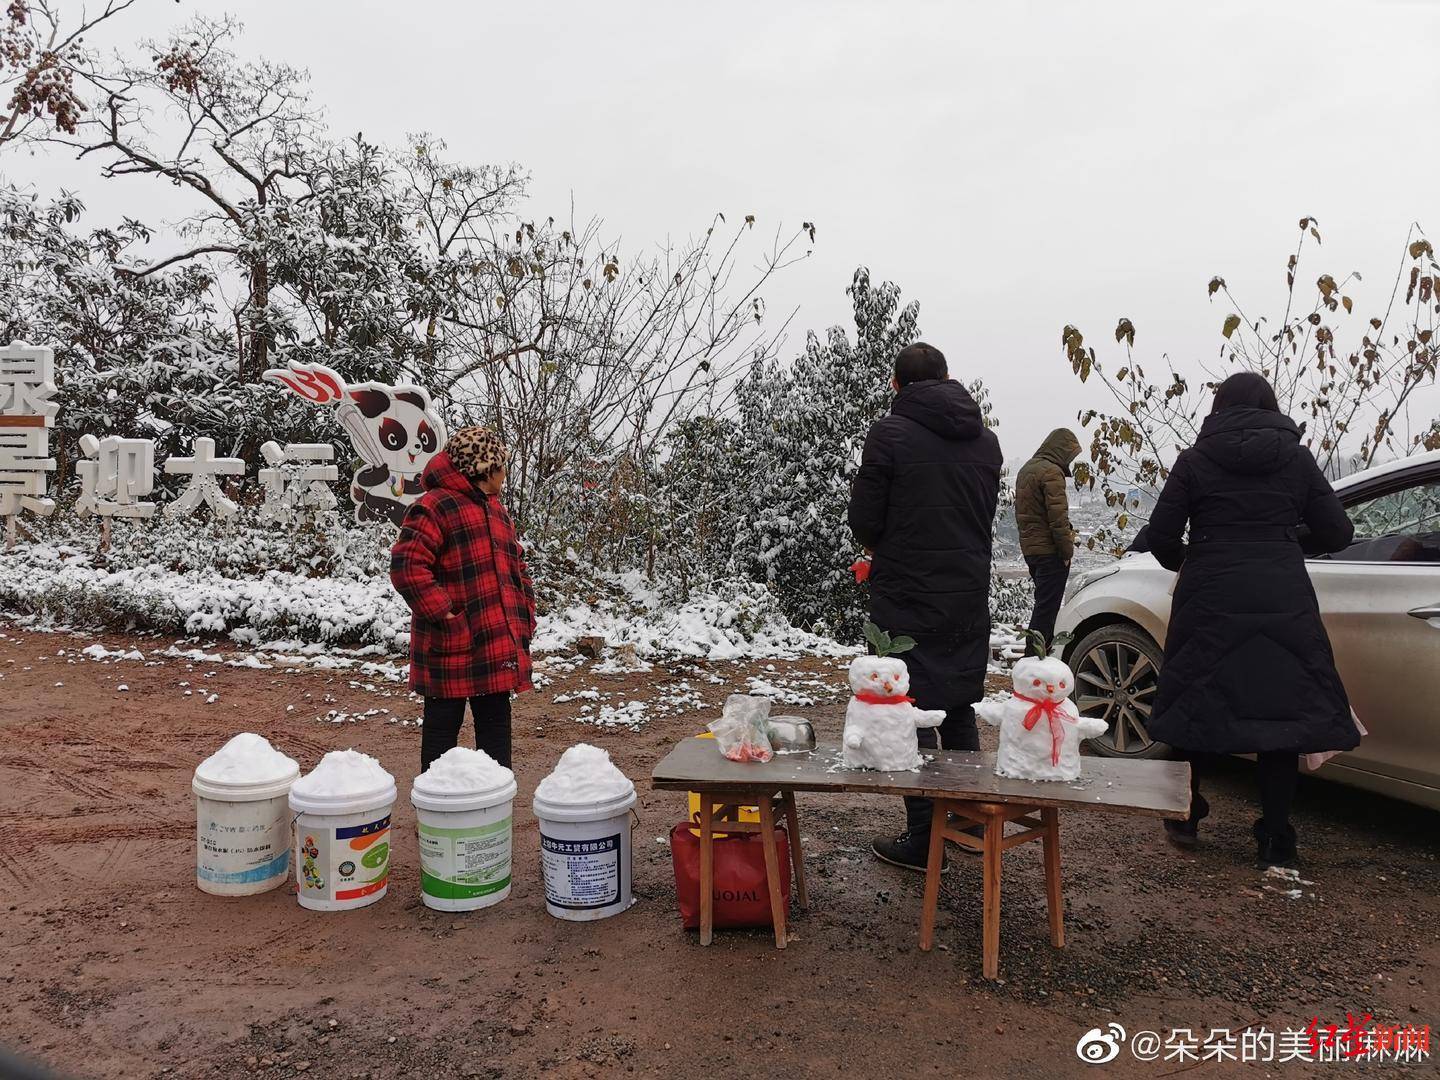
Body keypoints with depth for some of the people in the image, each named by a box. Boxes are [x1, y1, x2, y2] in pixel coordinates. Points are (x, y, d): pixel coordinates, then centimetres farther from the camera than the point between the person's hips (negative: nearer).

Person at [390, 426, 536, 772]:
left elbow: (516, 569, 23)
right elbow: (406, 565, -20)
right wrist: (441, 612, -21)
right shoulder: (433, 507, -11)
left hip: (498, 646, 8)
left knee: (496, 723, 13)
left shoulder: (494, 509, 18)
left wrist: (524, 620, 13)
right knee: (443, 727, 3)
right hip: (451, 647, -8)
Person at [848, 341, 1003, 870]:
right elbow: (987, 515, 12)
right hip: (969, 597, 6)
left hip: (907, 596, -6)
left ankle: (922, 840, 8)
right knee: (960, 707, 18)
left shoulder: (890, 433, -10)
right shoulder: (985, 438, 8)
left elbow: (864, 520, -9)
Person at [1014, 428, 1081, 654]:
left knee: (1044, 604, 17)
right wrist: (1068, 550, -14)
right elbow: (1058, 516, -20)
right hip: (1049, 551, -9)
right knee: (1046, 607, -6)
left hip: (1029, 548, 9)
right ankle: (1034, 656, -6)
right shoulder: (1051, 472, -15)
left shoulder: (1026, 469, 16)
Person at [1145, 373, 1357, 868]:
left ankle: (1186, 817, 22)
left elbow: (1160, 535, -3)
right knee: (1282, 709, 7)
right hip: (1283, 601, 1)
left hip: (1210, 600, -1)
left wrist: (1183, 562, 18)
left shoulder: (1195, 461, 1)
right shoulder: (1297, 459, 6)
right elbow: (1337, 533, 6)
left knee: (1196, 703, 12)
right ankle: (1276, 842, 10)